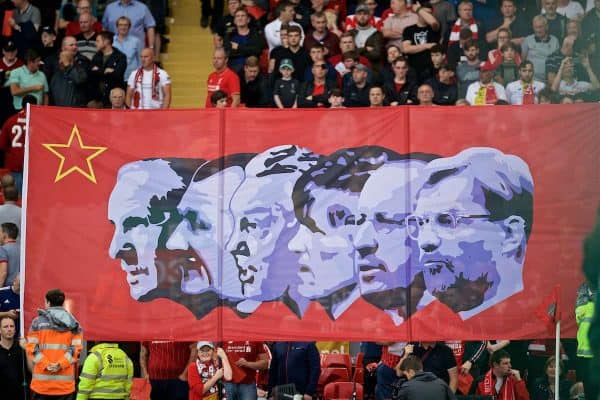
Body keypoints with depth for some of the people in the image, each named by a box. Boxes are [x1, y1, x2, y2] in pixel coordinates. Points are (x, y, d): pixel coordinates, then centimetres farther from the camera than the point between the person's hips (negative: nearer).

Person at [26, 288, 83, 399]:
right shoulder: (73, 323, 6)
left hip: (42, 381, -1)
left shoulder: (38, 322, 2)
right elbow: (76, 348, -3)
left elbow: (32, 348, -5)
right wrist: (61, 364, -9)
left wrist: (45, 364, -10)